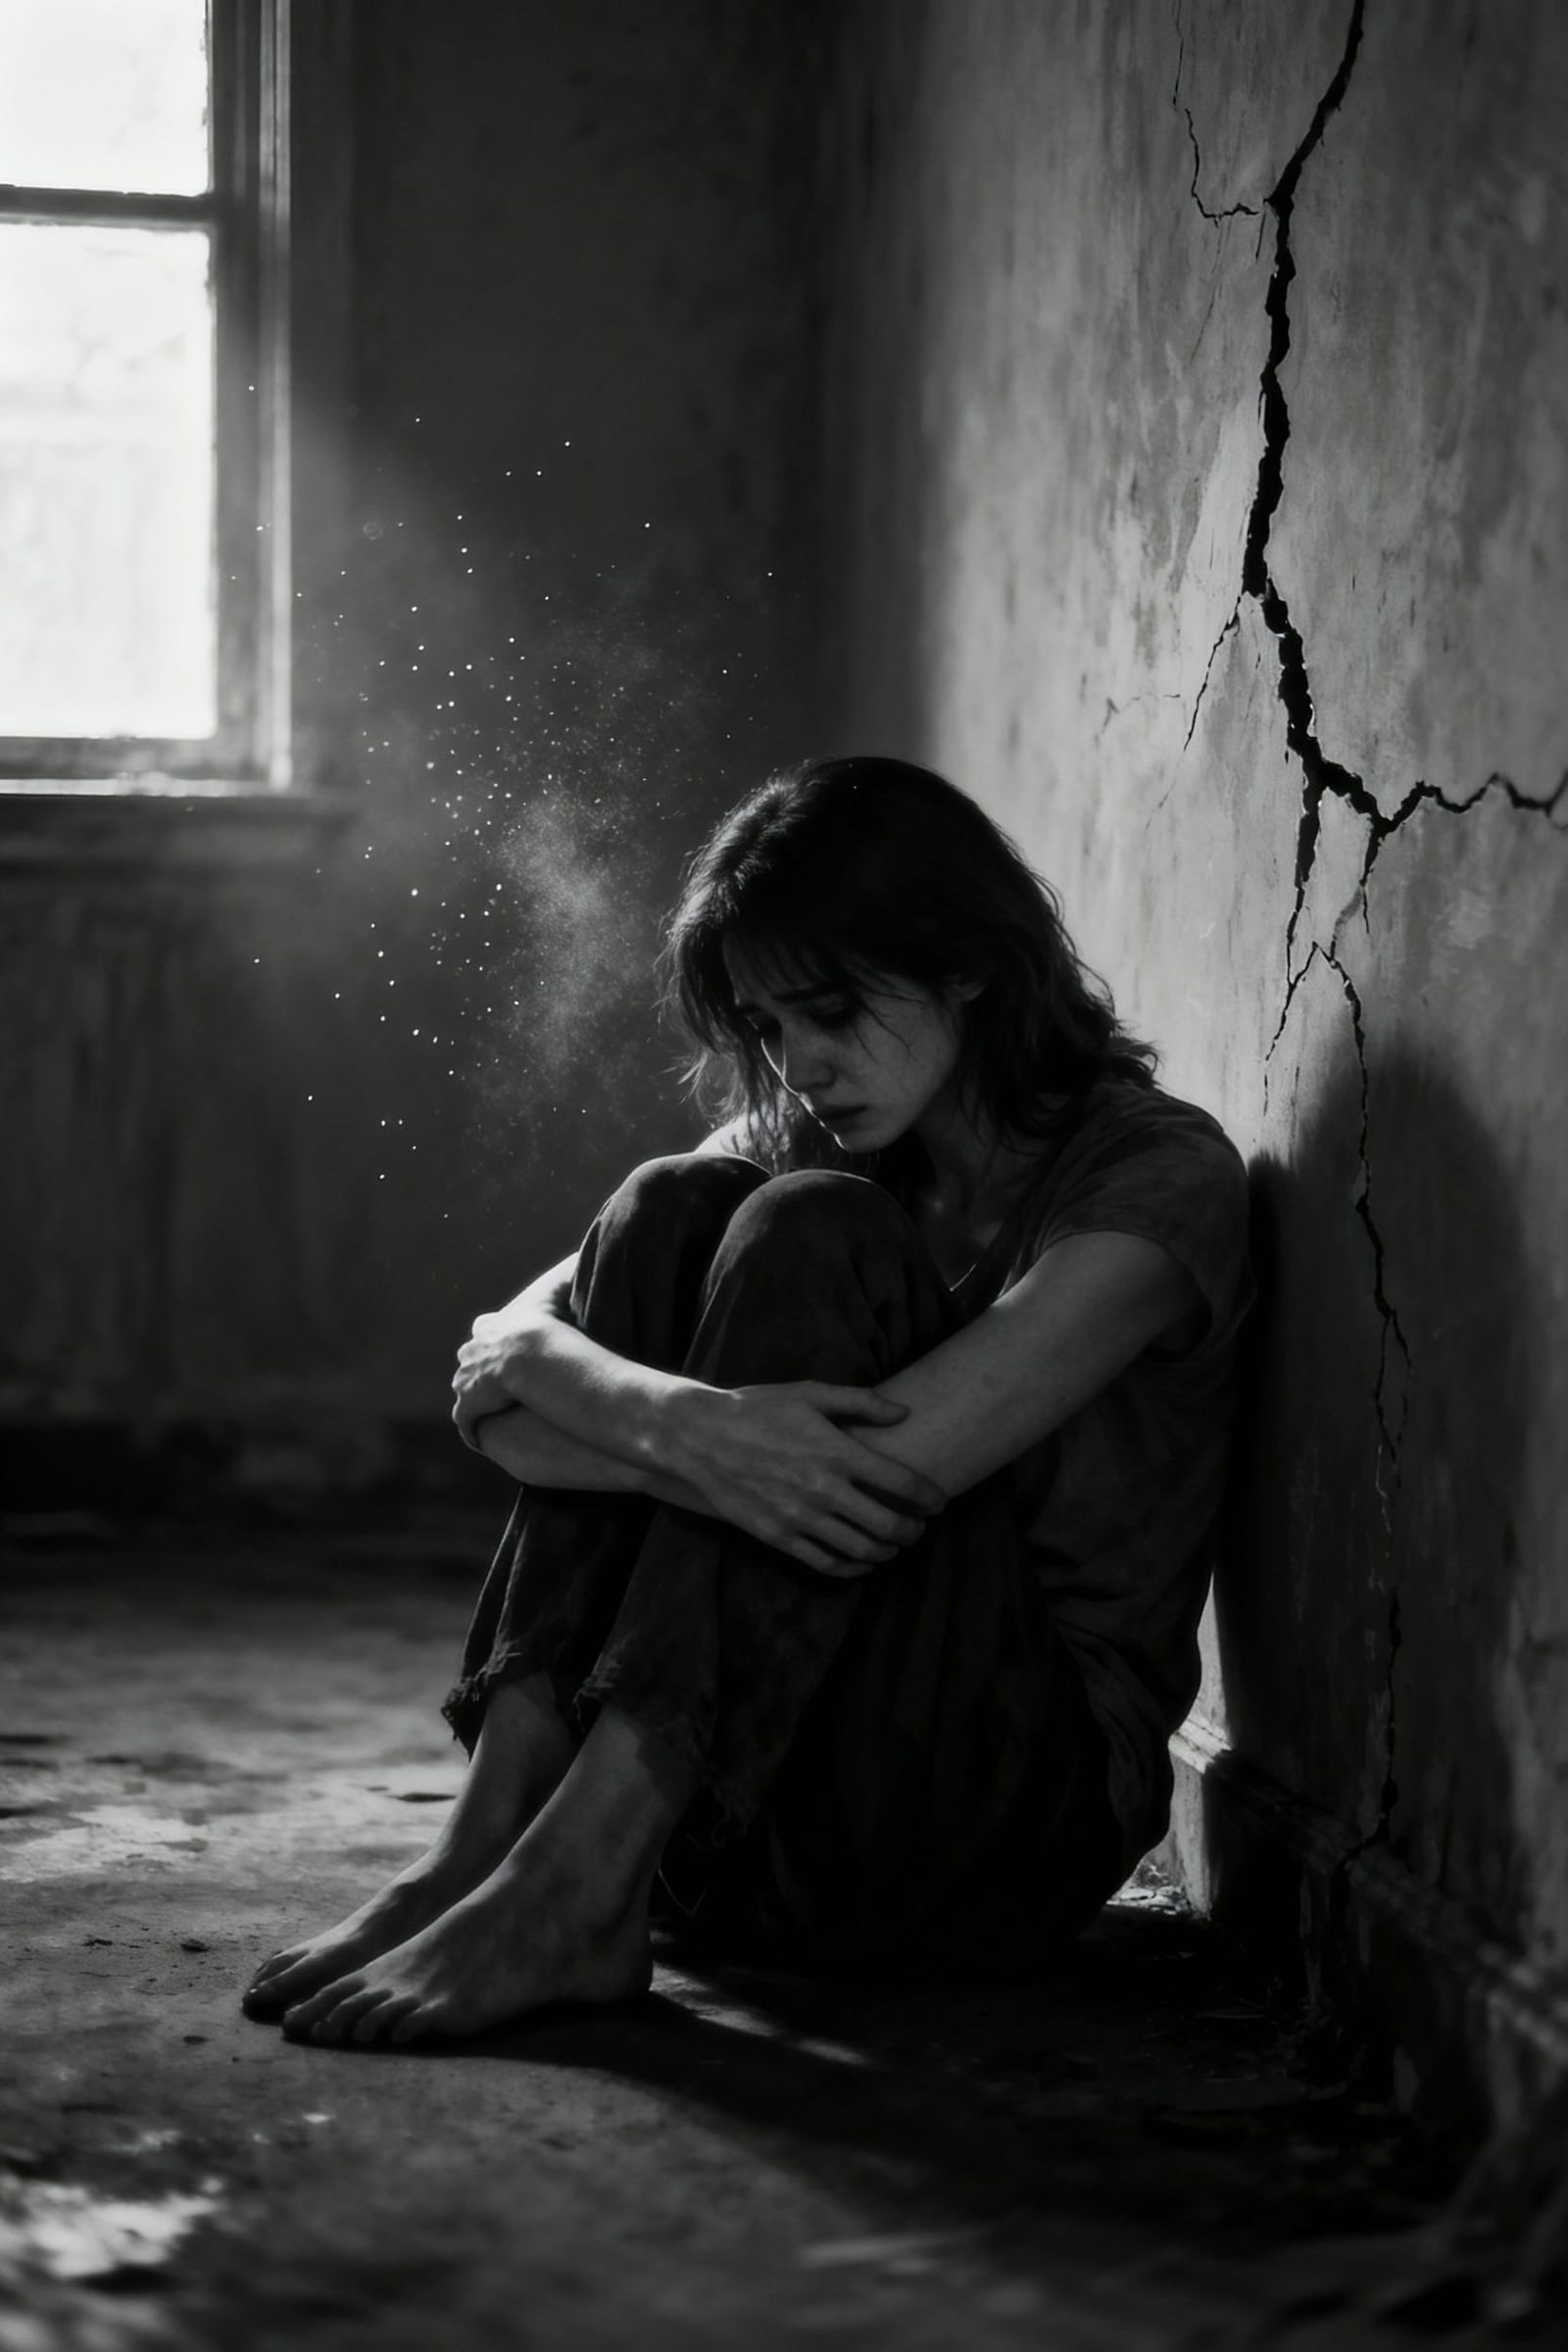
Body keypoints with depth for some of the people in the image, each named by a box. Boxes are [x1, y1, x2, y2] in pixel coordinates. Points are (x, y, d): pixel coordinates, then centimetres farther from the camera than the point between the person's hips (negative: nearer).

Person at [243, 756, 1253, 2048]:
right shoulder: (795, 1147, 11)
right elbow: (500, 1350, -5)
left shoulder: (1159, 1175, -6)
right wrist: (675, 1419, -29)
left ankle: (573, 1883, -32)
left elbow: (890, 1468, -22)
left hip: (1019, 1806, -5)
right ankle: (490, 1835, -25)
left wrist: (558, 1398, -13)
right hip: (724, 1801, 5)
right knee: (675, 1212, -12)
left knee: (807, 1237, -21)